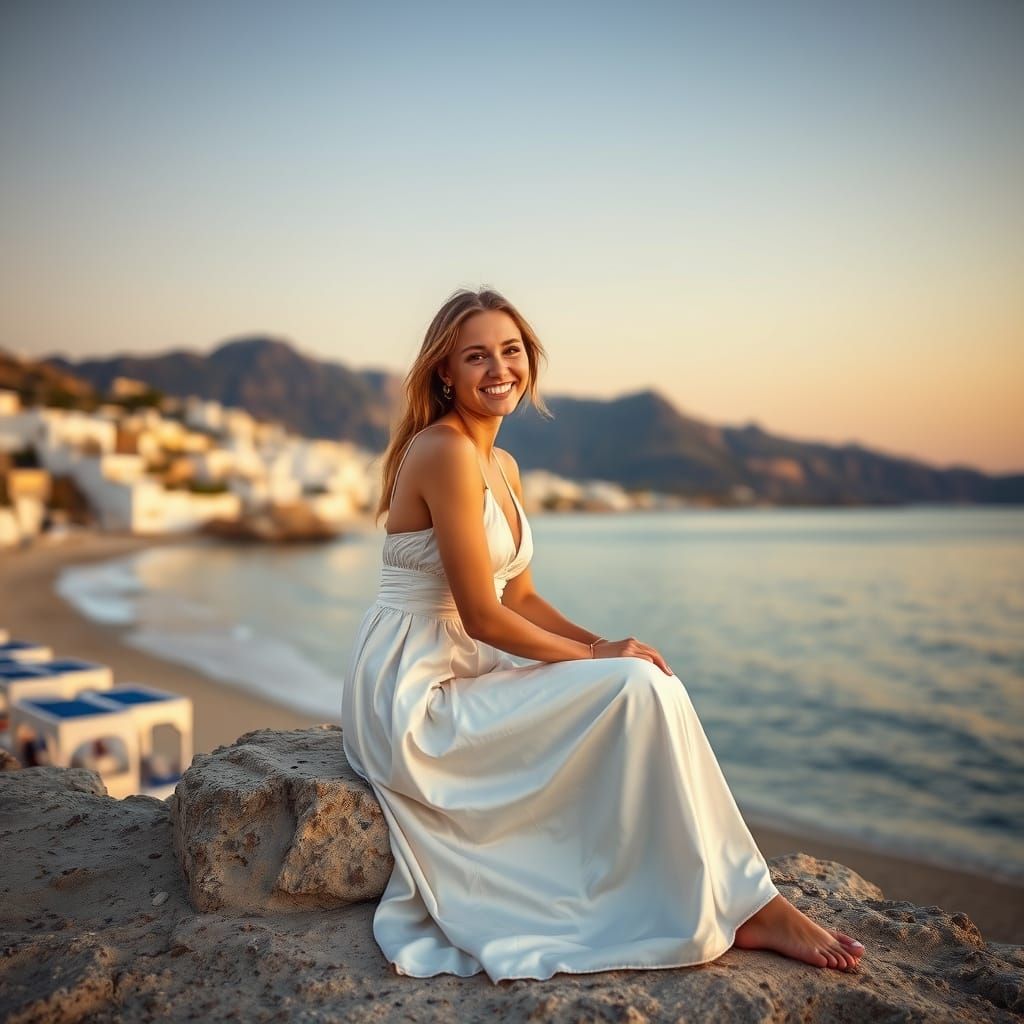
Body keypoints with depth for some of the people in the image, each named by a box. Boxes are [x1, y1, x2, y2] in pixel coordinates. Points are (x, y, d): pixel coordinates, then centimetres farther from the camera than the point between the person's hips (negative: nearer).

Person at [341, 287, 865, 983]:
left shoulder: (502, 466, 13)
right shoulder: (446, 451, -17)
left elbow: (522, 599, 13)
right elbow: (482, 617, -19)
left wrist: (604, 647, -3)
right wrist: (595, 655, -9)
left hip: (459, 678, 9)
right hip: (413, 696, -9)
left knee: (643, 683, -3)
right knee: (638, 689, -17)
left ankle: (739, 905, -1)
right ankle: (742, 908, -3)